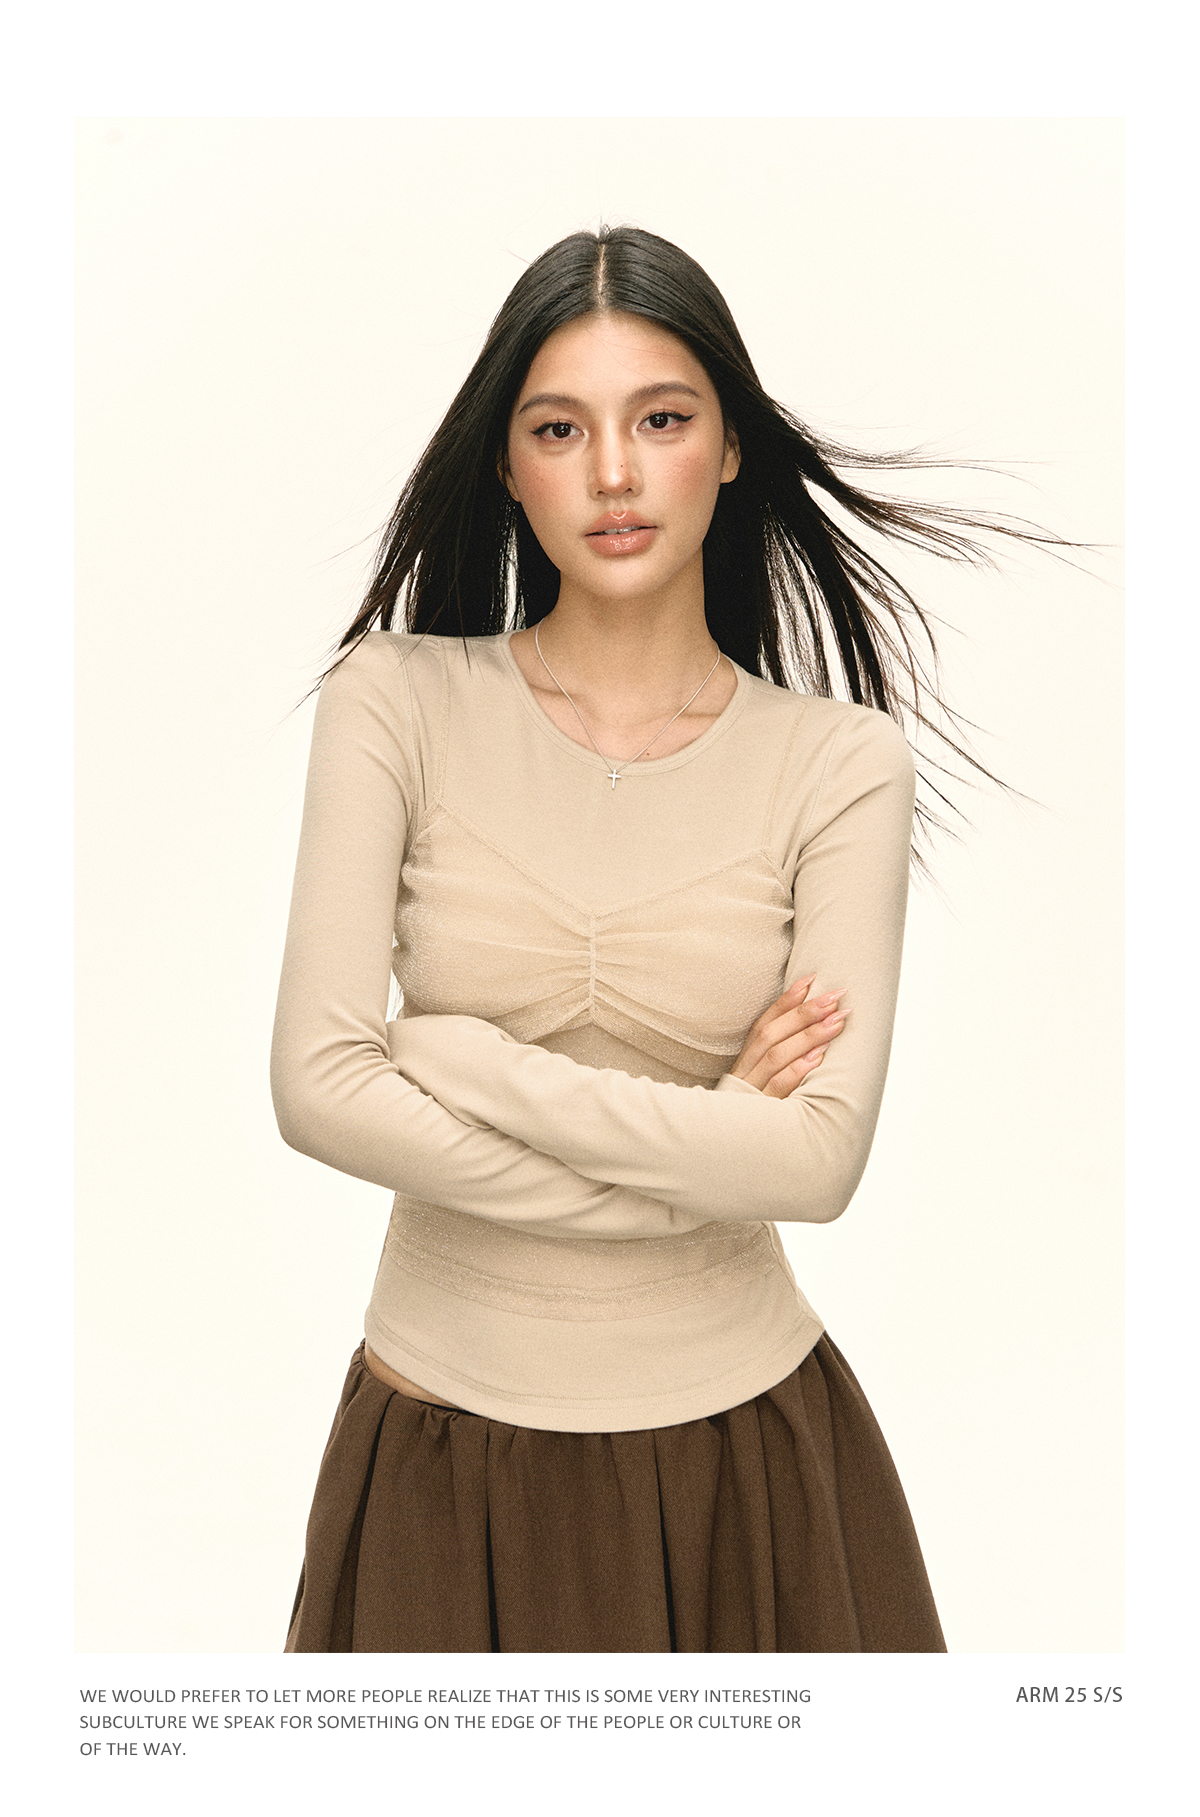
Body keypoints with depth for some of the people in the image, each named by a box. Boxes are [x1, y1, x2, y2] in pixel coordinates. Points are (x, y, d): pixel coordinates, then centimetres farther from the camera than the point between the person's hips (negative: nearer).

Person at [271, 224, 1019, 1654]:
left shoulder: (840, 761, -8)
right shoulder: (397, 702, -7)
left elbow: (821, 1157, -17)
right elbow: (315, 1088, -16)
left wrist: (460, 1056, -17)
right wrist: (698, 1155, -15)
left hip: (736, 1433, 0)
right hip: (447, 1425, 0)